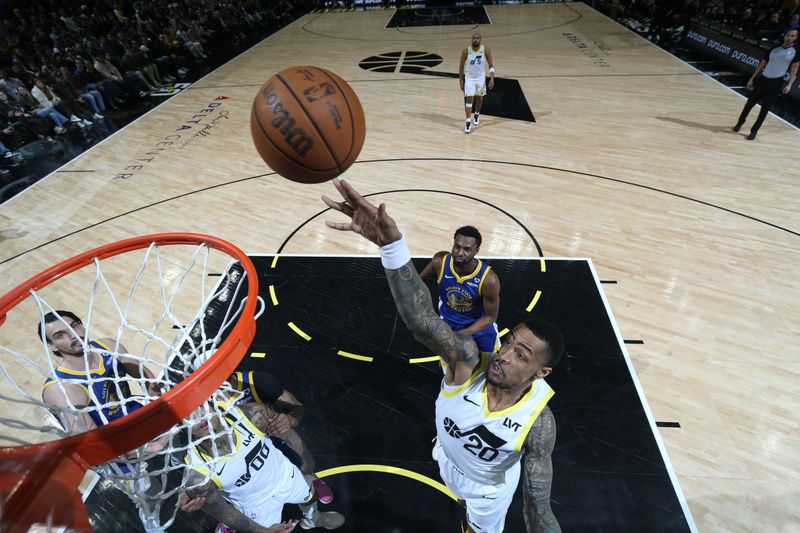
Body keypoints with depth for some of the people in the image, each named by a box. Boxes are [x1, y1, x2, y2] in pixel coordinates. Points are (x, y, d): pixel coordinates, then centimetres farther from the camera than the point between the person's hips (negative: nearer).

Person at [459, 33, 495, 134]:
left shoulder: (486, 50, -13)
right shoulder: (466, 51, -14)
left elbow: (491, 66, -7)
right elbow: (461, 67, -3)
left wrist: (492, 78, -19)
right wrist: (461, 81, -1)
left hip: (481, 78, 2)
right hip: (469, 78, -2)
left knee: (479, 98, 16)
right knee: (469, 99, -11)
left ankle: (477, 114, 42)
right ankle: (468, 121, -6)